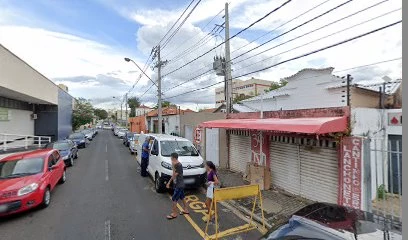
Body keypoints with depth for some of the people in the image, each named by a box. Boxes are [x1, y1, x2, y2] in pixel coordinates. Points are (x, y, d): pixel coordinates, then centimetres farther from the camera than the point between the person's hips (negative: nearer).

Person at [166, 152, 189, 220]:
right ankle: (186, 210, 33)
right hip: (179, 184, 9)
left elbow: (174, 175, -25)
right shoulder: (176, 165, 6)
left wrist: (173, 166, -26)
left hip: (179, 185, -9)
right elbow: (173, 175, 14)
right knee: (182, 198, 19)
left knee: (174, 199, -1)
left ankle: (174, 214, 12)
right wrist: (169, 182, 15)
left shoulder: (179, 165, -23)